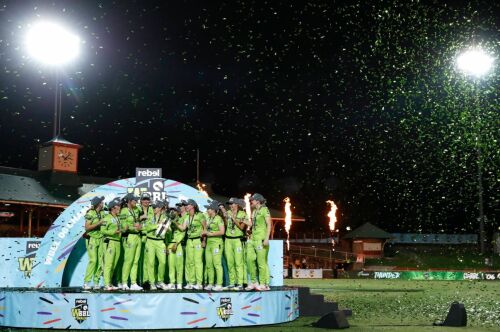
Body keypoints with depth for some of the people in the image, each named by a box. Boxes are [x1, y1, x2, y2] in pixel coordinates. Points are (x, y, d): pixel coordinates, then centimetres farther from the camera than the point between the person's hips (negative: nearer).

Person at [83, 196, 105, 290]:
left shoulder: (102, 213, 11)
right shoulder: (90, 214, -9)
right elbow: (87, 227, -14)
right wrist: (98, 223, -18)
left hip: (100, 239, 6)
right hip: (92, 239, -6)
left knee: (100, 261, 1)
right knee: (93, 260, -13)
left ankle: (96, 283, 6)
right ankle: (86, 283, -6)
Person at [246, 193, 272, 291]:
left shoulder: (264, 210, -4)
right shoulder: (254, 211, 19)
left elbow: (269, 225, -9)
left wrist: (267, 238, -16)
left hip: (261, 239, -8)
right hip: (253, 239, 8)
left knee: (261, 262, -7)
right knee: (250, 259, 1)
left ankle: (264, 284, -2)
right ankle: (253, 282, 8)